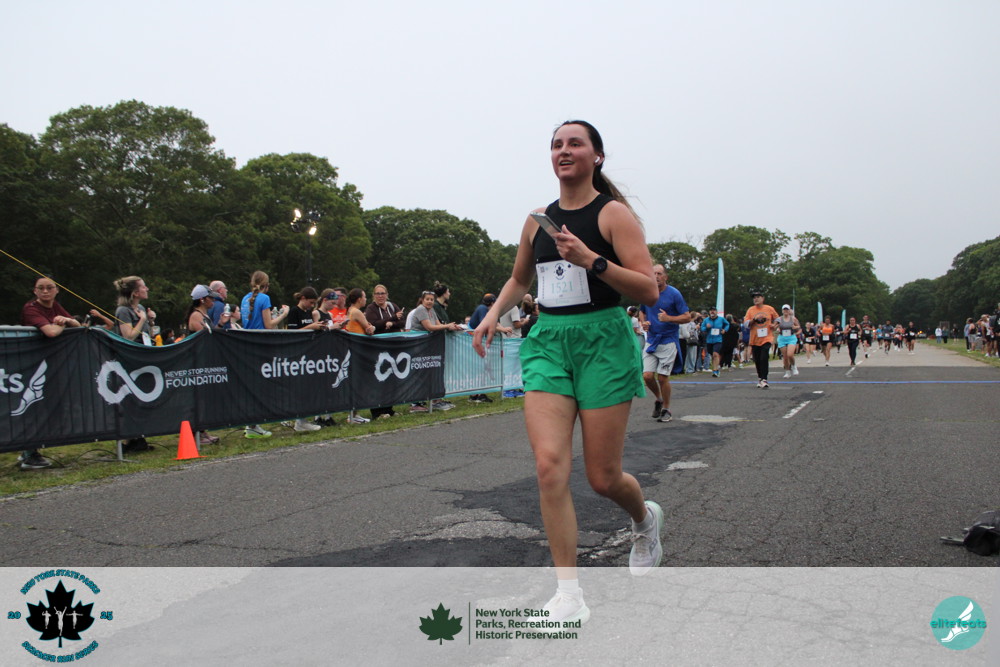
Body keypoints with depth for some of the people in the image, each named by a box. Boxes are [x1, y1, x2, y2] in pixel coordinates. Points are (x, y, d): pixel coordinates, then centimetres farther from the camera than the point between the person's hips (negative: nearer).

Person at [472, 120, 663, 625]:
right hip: (547, 342, 4)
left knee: (602, 477, 2)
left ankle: (645, 520, 39)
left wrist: (590, 259, -22)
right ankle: (569, 596, 0)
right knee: (549, 465, -11)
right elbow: (519, 279, 28)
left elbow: (649, 290, -11)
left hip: (603, 341, -4)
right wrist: (494, 313, 11)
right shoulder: (537, 220, 11)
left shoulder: (613, 213, -4)